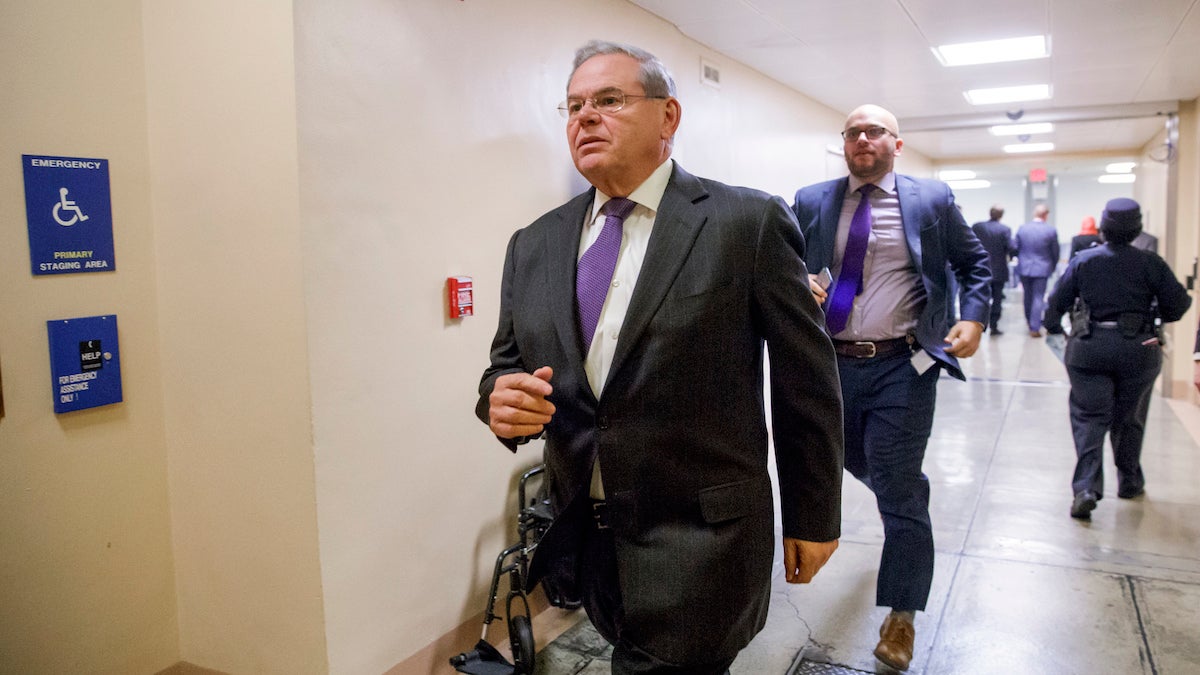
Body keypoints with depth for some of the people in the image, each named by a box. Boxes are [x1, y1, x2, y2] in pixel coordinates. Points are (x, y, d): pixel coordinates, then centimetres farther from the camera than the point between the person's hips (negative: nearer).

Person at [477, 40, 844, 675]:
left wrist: (812, 517, 1)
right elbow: (507, 363, 11)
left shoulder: (749, 222, -9)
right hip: (581, 541, 5)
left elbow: (806, 378, -4)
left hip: (697, 545, -4)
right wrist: (501, 397, -14)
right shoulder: (533, 246, 5)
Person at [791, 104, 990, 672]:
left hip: (902, 367, -3)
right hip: (832, 364, 4)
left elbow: (974, 263, 10)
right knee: (856, 463, 22)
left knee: (898, 487, -2)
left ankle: (900, 616, 14)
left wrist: (973, 317, -5)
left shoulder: (932, 200, 1)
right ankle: (906, 500, 58)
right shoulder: (811, 202, 5)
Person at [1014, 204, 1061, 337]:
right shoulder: (1051, 230, -10)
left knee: (1028, 295, 19)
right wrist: (1053, 266, 15)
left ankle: (1029, 320, 35)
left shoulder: (1022, 228, -5)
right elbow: (1055, 252, -2)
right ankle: (1034, 328, -2)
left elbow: (1015, 248, 1)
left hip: (1024, 268, 3)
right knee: (1038, 298, 1)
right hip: (1042, 269, -3)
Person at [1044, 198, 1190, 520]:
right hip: (1139, 349, 1)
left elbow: (1057, 300, 1)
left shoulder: (1083, 260, -2)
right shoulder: (1150, 263, -4)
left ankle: (1086, 488, -12)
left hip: (1089, 348, 0)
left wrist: (1052, 325, 19)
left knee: (1089, 417, 2)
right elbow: (1178, 303, -3)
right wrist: (1157, 316, 18)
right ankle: (1129, 482, 30)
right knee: (1129, 419, 16)